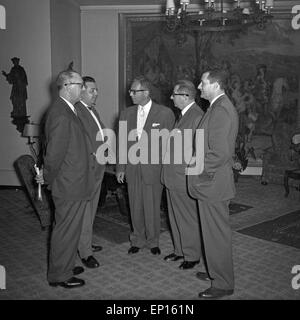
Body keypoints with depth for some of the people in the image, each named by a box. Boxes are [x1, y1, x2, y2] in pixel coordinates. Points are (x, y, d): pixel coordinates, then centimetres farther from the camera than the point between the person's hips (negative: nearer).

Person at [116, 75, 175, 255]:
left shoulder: (165, 113, -5)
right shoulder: (126, 114, 9)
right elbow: (121, 143, 11)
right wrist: (120, 167, 6)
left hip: (153, 168, -4)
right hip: (132, 168, 4)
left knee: (152, 208, 5)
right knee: (135, 207, 12)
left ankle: (153, 241, 25)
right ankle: (138, 240, 29)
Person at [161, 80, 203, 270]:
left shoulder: (197, 116, -19)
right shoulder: (184, 115, 13)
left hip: (184, 178, -10)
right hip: (173, 176, 10)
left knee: (188, 218, 5)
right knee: (175, 216, 19)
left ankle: (192, 256, 20)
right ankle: (180, 250, 34)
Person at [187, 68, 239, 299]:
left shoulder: (221, 110, -21)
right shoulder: (220, 107, 12)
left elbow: (221, 153, -27)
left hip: (213, 183, -10)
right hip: (212, 182, 10)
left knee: (217, 234, 2)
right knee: (214, 232, 21)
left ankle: (223, 284, 16)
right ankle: (216, 271, 36)